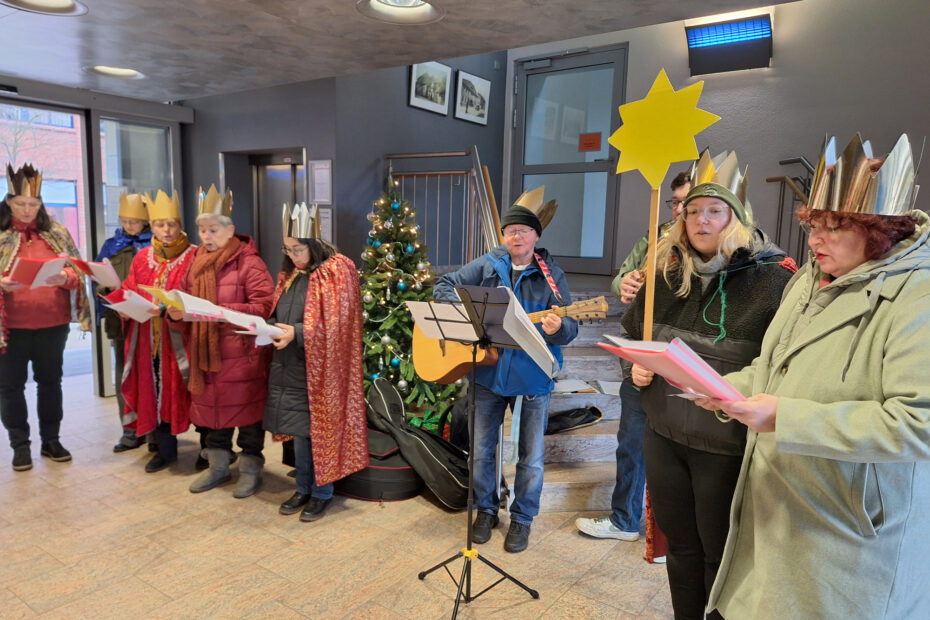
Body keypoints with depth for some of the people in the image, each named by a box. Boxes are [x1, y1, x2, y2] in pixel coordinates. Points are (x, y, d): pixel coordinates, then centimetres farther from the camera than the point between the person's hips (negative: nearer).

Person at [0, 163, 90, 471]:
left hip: (53, 322, 1)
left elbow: (77, 270, 4)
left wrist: (62, 277, -16)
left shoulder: (56, 232, 6)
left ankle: (51, 440, 23)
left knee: (50, 380, 11)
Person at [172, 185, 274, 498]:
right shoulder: (196, 261, 10)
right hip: (205, 352, 7)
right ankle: (218, 466, 34)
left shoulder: (249, 263, -12)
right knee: (211, 410, 16)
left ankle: (251, 469, 22)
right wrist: (177, 311, -5)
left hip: (242, 355, -6)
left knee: (246, 411, 5)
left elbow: (264, 306, -19)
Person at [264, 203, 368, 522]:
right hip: (290, 365, 7)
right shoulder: (290, 273, 11)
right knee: (298, 429, 14)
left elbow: (336, 325, -16)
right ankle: (303, 489, 30)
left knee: (318, 429, 3)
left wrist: (296, 333, -24)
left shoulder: (336, 272, -11)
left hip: (320, 367, -7)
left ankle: (323, 493, 20)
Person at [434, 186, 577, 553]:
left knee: (531, 457, 9)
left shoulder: (551, 274, -4)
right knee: (481, 450, 14)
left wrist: (557, 328, -32)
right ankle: (486, 510, 35)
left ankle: (522, 519, 30)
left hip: (533, 377, -1)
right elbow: (443, 286, 4)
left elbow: (571, 327, -8)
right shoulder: (487, 265, 1)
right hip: (488, 372, 2)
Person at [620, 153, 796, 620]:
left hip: (727, 444, -5)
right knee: (679, 543, 22)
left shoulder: (772, 278, -13)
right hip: (664, 434, 5)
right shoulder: (667, 275, 4)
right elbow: (629, 331, 18)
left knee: (720, 553, 14)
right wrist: (634, 368, 1)